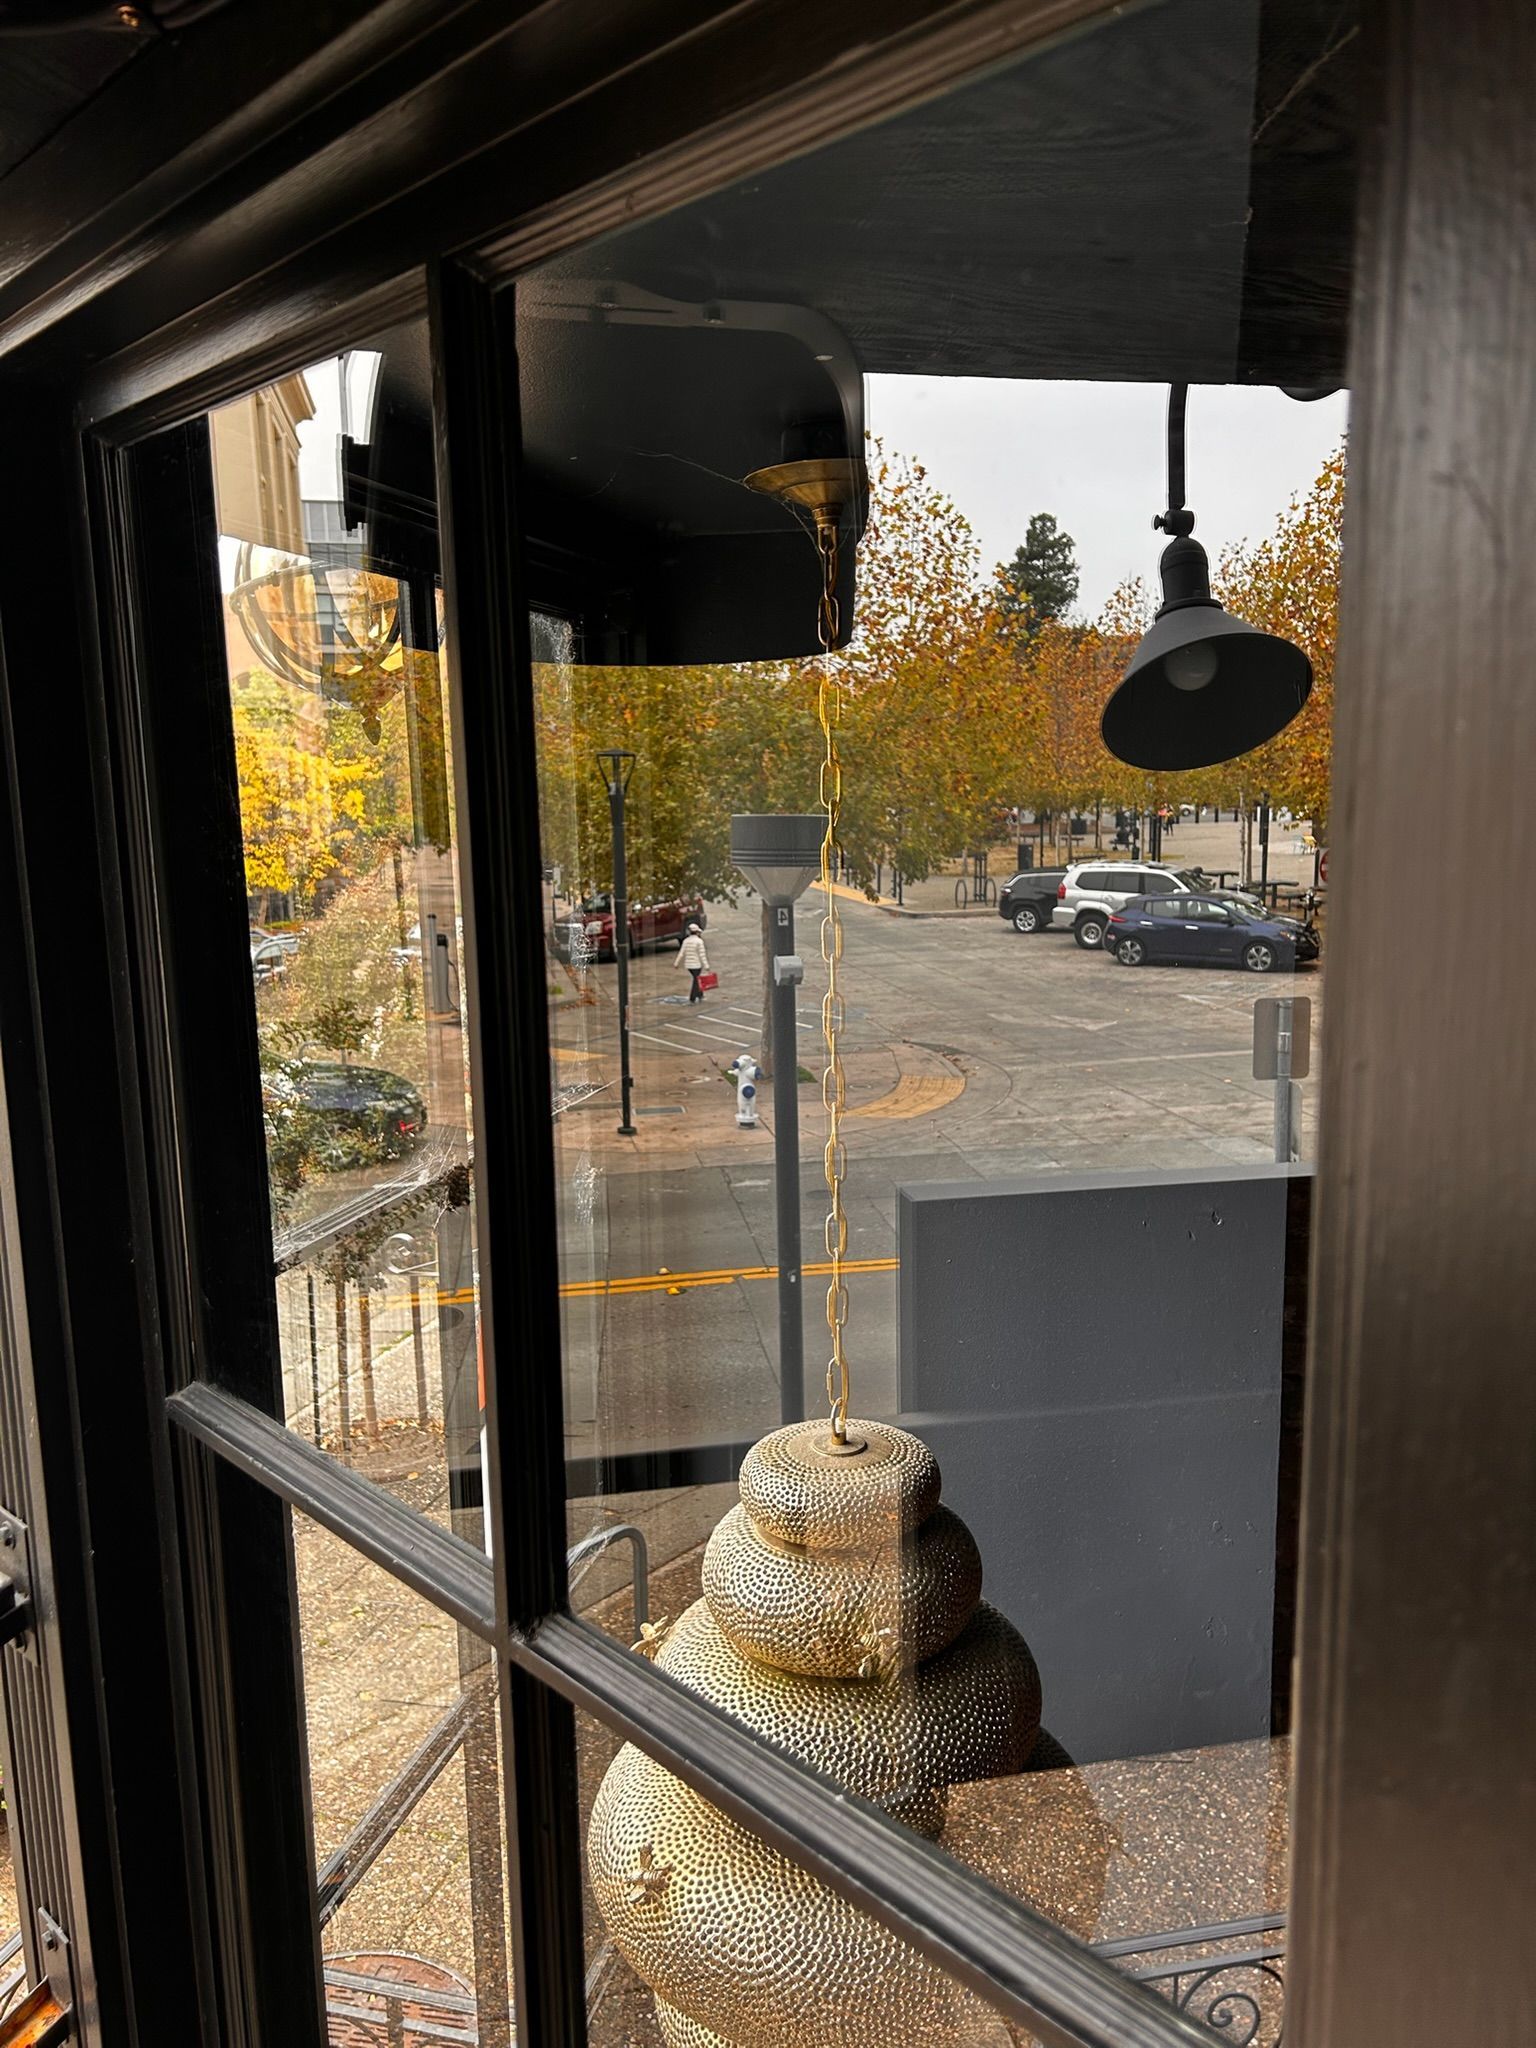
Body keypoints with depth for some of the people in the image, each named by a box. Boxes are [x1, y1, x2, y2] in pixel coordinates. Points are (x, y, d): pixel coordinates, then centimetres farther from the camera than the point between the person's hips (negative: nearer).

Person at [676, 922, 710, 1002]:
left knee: (697, 980, 22)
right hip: (697, 965, -5)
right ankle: (692, 999, 2)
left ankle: (700, 996, 29)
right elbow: (702, 955, -17)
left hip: (688, 965, 5)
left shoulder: (686, 941, 2)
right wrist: (706, 965, -17)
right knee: (696, 981, 4)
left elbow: (681, 953, 0)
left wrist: (676, 963, 7)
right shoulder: (699, 941, -13)